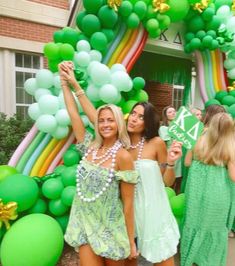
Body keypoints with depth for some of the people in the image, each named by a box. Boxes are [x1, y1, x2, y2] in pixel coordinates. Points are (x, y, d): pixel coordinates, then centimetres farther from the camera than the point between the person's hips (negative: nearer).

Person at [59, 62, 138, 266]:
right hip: (85, 223, 4)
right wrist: (65, 81, 1)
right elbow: (74, 113, -2)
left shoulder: (123, 157, -17)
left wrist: (131, 241, -8)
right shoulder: (91, 147, -3)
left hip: (110, 228, -4)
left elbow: (128, 202, -13)